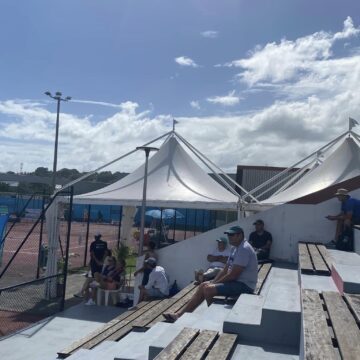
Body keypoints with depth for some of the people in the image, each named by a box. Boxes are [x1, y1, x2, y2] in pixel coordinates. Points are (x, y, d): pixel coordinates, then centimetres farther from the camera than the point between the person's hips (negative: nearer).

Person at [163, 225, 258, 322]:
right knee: (203, 286, 6)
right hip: (235, 281, 10)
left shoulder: (244, 249, -20)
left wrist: (215, 283, -12)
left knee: (209, 289, -23)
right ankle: (179, 314, 7)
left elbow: (233, 275, -23)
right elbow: (225, 269, 15)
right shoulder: (235, 248, 13)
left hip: (244, 285, -10)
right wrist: (213, 282, 3)